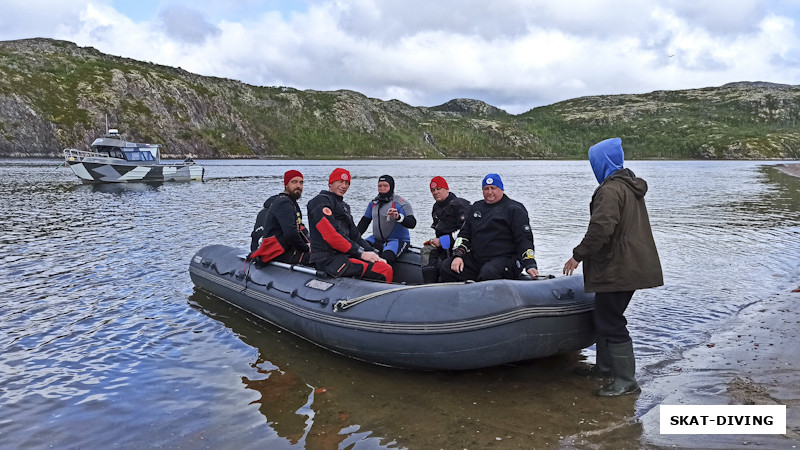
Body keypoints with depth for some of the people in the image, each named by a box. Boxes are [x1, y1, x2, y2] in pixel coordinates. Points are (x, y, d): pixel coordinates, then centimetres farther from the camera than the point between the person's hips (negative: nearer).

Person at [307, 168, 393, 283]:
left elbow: (354, 234, 20)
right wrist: (361, 253, -14)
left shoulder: (343, 205, 25)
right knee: (385, 271, -18)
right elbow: (331, 236, -17)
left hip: (343, 256, 10)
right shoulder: (321, 201, -6)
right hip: (329, 260, -10)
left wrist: (374, 254, 6)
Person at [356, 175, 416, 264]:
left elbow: (412, 223, -17)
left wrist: (398, 217, -36)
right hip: (377, 239, 7)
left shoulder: (401, 203, -7)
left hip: (398, 240, -6)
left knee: (385, 258, -35)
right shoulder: (373, 203, 14)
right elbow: (364, 222, 18)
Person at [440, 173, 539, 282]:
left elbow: (524, 239, -4)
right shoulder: (476, 207, 20)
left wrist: (530, 265, -18)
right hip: (475, 258, 6)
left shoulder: (514, 209, 2)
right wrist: (458, 255, 4)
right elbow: (464, 233, 22)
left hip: (504, 258, -6)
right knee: (446, 268, -11)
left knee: (488, 274, -37)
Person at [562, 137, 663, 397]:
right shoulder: (631, 187, 17)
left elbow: (600, 228, -27)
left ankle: (626, 381, 2)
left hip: (616, 269, -11)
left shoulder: (610, 190, -17)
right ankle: (605, 367, 31)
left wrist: (579, 254, -17)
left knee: (611, 322, -4)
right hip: (631, 266, 11)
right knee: (605, 316, 20)